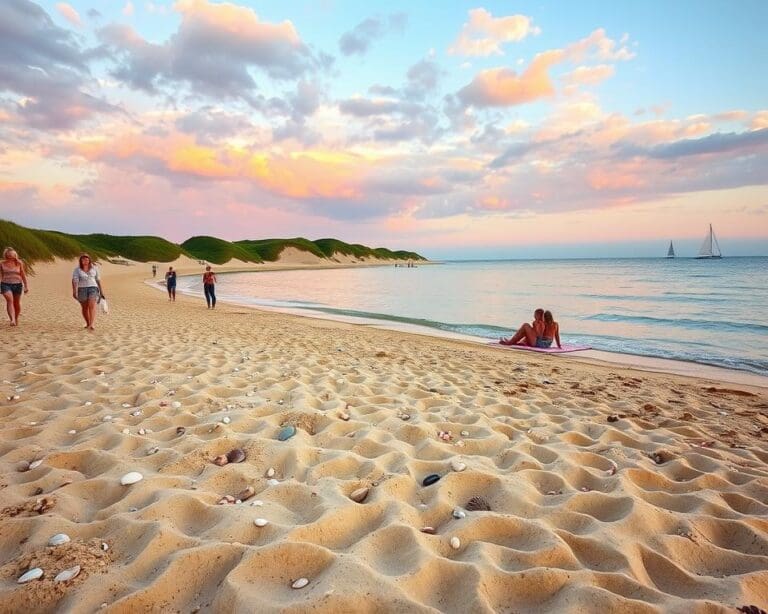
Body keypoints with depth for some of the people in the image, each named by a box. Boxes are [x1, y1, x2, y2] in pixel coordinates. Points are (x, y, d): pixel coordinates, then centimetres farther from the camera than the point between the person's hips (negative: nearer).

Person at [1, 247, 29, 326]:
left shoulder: (19, 263, 2)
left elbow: (23, 275, 7)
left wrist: (26, 286, 6)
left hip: (17, 284, 1)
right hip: (5, 284, -1)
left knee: (17, 303, 9)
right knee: (9, 300, -20)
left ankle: (16, 319, 31)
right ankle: (12, 320, -29)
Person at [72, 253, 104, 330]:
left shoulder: (94, 268, 6)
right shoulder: (77, 269, 0)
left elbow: (98, 279, 11)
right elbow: (75, 281, -9)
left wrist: (101, 291, 11)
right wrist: (74, 291, -21)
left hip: (93, 288, -1)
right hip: (82, 289, 1)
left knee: (92, 306, -17)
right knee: (84, 308, 10)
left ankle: (91, 325, -25)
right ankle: (87, 323, 26)